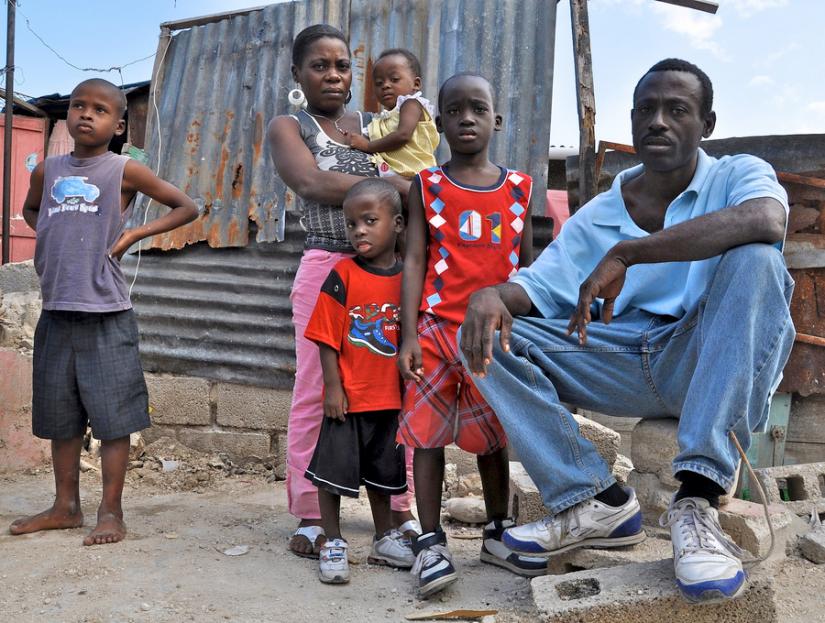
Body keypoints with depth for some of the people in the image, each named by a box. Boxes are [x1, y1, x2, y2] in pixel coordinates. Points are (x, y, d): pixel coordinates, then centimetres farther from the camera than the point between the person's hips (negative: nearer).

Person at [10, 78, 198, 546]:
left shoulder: (124, 171, -3)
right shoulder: (48, 171, 10)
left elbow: (187, 207, 2)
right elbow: (31, 210, 30)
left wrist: (133, 234, -6)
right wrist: (52, 242, 10)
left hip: (106, 313, -5)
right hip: (57, 312, 5)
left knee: (113, 417, -1)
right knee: (60, 416, 13)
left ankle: (111, 512, 9)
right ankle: (66, 507, 26)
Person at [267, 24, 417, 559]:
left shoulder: (375, 124, 17)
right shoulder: (289, 128, 6)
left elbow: (414, 176, 14)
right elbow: (314, 184, -13)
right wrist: (394, 186, -16)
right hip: (327, 267, -3)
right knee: (316, 391, -2)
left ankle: (401, 510, 9)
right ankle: (310, 517, 5)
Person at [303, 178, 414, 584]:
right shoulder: (343, 275, -11)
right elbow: (327, 337, -10)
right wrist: (333, 387, -14)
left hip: (389, 397, 4)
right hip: (347, 396, -4)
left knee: (381, 471, 18)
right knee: (334, 469, 2)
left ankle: (385, 539, 33)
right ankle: (333, 543, 18)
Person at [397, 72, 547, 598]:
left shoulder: (519, 187, 7)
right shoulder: (428, 186, 1)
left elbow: (528, 264, 11)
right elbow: (414, 261, -3)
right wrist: (409, 334, -11)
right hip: (438, 327, -2)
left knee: (494, 435, 12)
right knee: (428, 431, -1)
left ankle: (498, 534, 26)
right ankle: (431, 542, 9)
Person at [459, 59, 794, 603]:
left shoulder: (738, 176, 1)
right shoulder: (597, 217, 13)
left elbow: (766, 219, -24)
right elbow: (537, 285, 5)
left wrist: (626, 254, -30)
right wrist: (491, 294, -21)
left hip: (717, 370, -4)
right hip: (628, 369, 4)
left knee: (754, 258, -31)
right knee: (491, 335, -6)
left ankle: (697, 498, -35)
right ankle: (594, 502, -13)